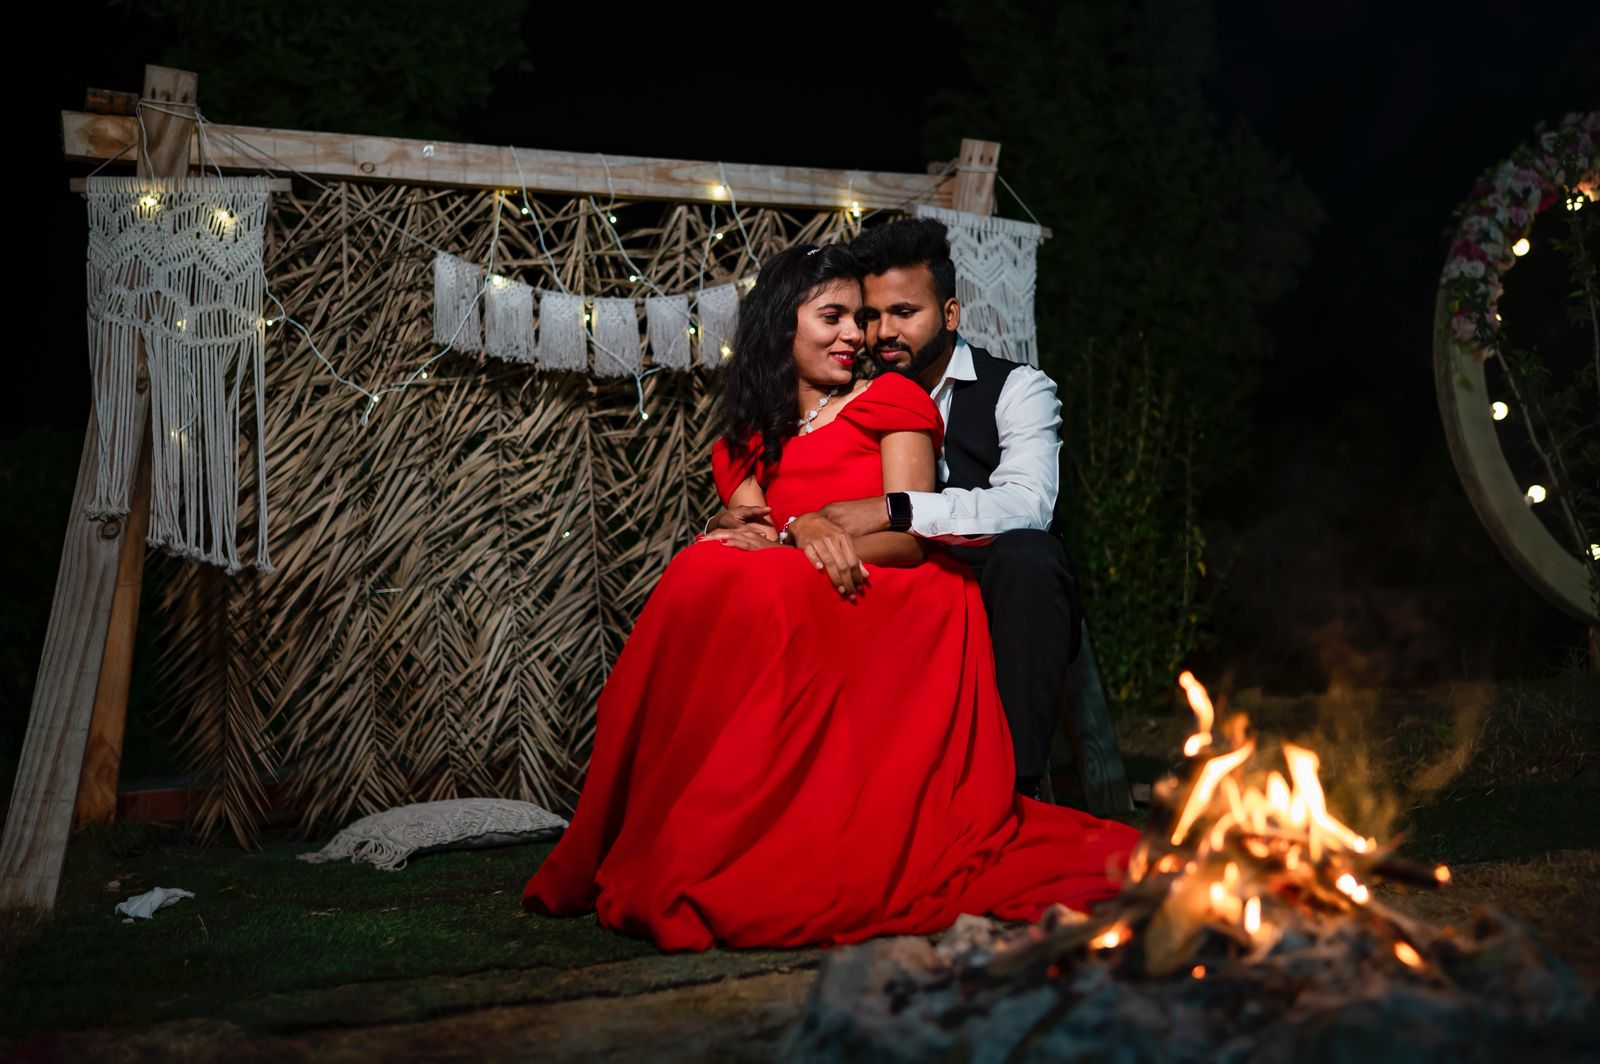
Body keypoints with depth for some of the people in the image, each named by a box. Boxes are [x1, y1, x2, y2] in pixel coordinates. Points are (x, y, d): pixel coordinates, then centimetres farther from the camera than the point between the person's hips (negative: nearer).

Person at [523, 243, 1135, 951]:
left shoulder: (891, 401, 9)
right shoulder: (745, 442, 21)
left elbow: (910, 537, -3)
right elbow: (749, 532, 6)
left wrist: (787, 541, -17)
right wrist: (807, 539, -18)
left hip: (902, 614, -3)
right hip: (790, 614, 4)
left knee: (765, 589, -31)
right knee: (703, 572, -26)